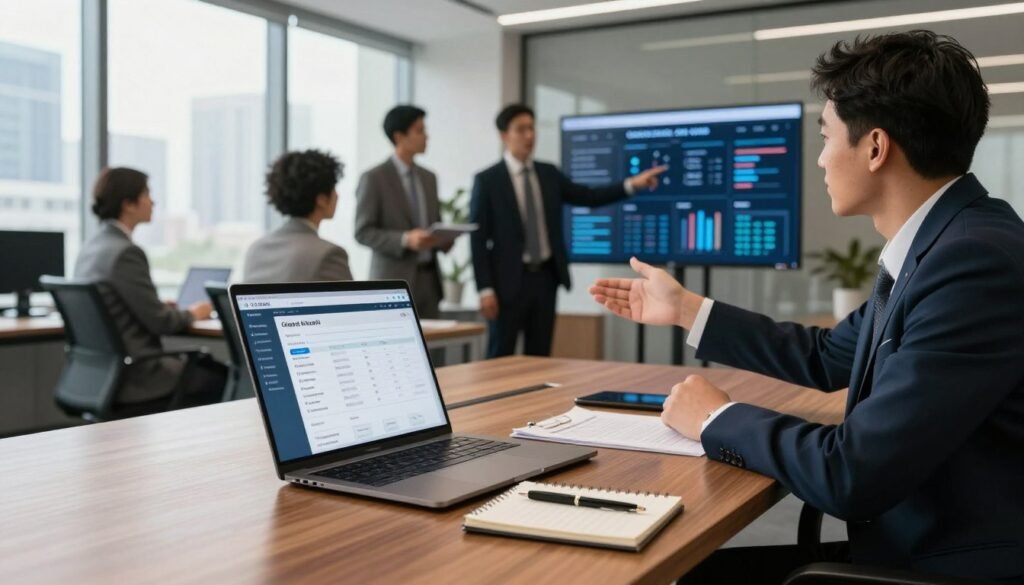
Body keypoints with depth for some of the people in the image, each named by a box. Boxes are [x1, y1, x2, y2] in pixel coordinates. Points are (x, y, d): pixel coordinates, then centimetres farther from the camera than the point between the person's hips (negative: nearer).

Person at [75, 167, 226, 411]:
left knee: (206, 364, 18)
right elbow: (159, 322, -17)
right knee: (223, 378, 2)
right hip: (132, 378, -9)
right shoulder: (125, 252, -20)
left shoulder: (91, 246, 9)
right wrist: (191, 314, 1)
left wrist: (162, 306, 15)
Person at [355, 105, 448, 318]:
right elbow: (363, 232, -9)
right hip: (394, 281, -6)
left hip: (428, 279, 6)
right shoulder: (373, 178, -6)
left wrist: (444, 238, -3)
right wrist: (405, 240, -22)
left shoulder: (429, 178, 14)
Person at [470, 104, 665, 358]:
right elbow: (478, 239, -8)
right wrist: (485, 289, -14)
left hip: (545, 277, 5)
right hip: (509, 280, -5)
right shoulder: (487, 180, -6)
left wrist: (631, 184, -5)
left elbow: (589, 197, 8)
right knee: (500, 358, 1)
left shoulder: (549, 173, 9)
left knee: (539, 358, 9)